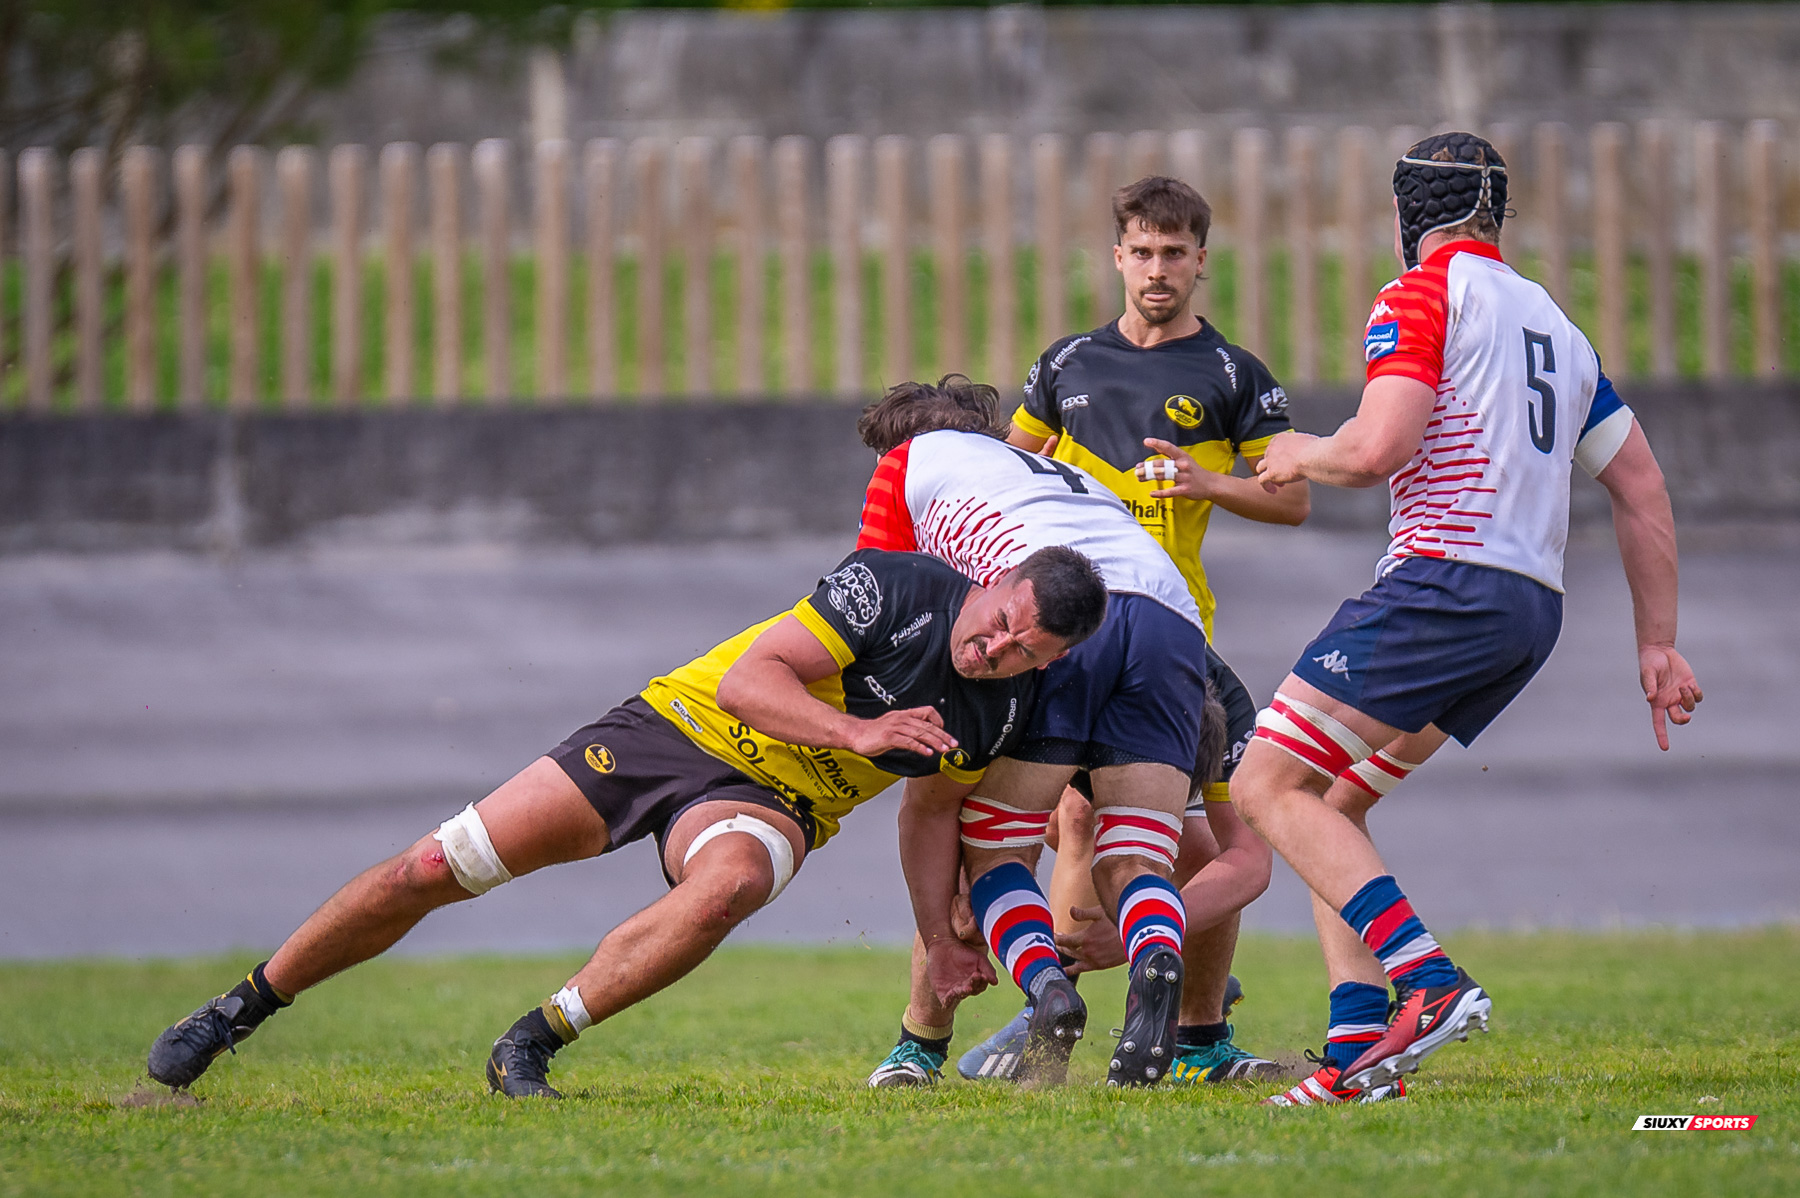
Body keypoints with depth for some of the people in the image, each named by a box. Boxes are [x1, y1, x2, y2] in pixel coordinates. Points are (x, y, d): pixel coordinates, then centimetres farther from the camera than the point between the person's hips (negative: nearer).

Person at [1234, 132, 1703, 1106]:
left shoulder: (1422, 296, -2)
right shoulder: (1552, 321, 22)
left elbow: (1378, 448, -16)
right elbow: (1642, 490, 22)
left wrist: (1304, 455, 6)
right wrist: (1657, 645, 25)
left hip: (1445, 579, -9)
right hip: (1533, 605, 9)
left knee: (1270, 784, -9)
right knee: (1330, 802, 15)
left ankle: (1429, 980, -23)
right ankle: (1360, 1048, 3)